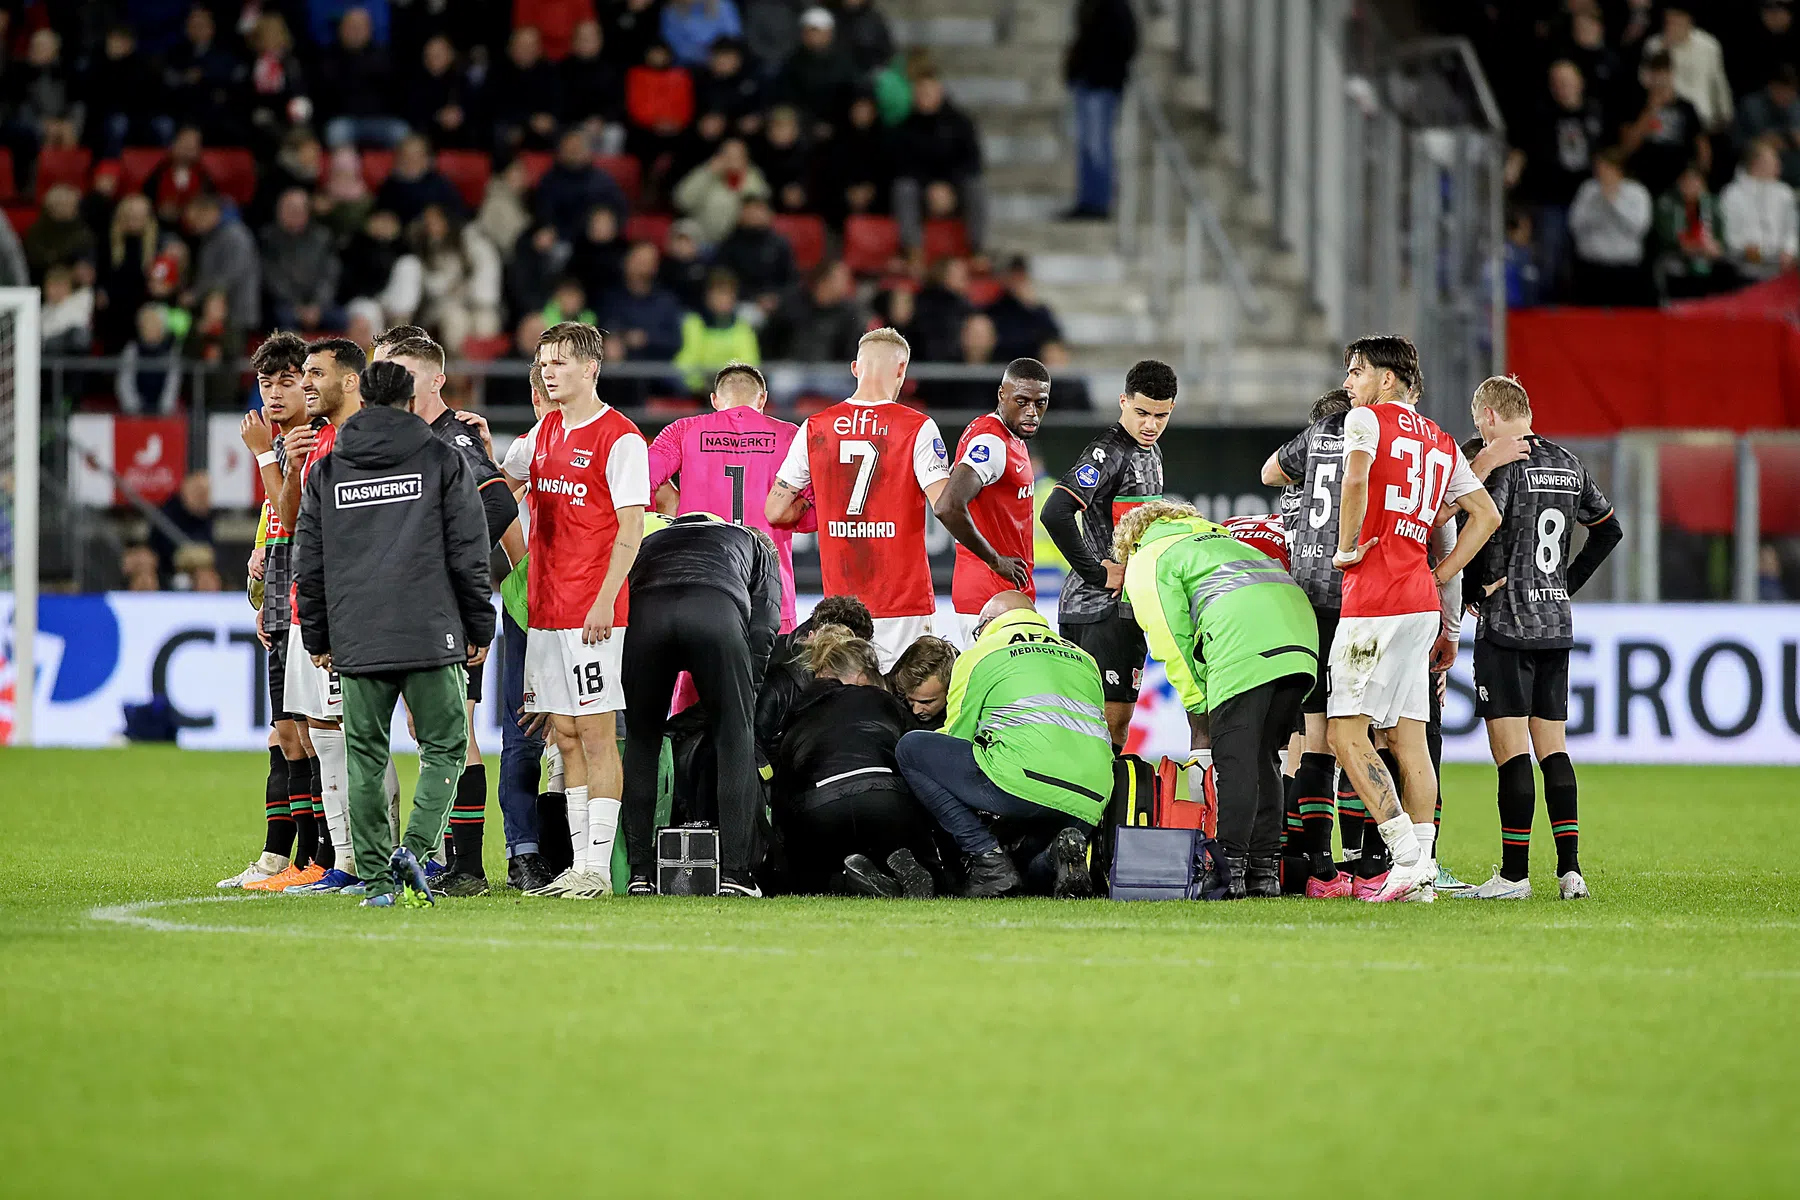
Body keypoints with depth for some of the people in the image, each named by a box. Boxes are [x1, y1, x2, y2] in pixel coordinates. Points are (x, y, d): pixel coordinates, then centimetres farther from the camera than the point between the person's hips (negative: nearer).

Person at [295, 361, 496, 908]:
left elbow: (309, 564, 12)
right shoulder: (441, 460, 3)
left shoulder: (326, 470, 10)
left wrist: (318, 638, 20)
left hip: (357, 642, 2)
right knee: (444, 748, 6)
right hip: (431, 637, -2)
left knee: (366, 758, 7)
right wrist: (478, 630, 8)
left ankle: (375, 877, 3)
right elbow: (469, 554, 1)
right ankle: (415, 847, -14)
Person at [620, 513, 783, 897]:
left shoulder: (651, 540, 44)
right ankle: (735, 872, 5)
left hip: (644, 611, 2)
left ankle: (639, 872, 13)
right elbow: (763, 630, 20)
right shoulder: (757, 547, 37)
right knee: (735, 739, 11)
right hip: (717, 613, -2)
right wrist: (741, 692, 25)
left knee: (641, 740, 18)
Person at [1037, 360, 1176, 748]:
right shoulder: (1108, 453, -15)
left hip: (1127, 608, 9)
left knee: (1119, 717, 10)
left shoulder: (1150, 454, 16)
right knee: (1107, 716, -13)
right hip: (1098, 606, -9)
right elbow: (1054, 514, -26)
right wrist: (1097, 573, -19)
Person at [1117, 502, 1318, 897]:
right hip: (1299, 625, 7)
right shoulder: (1217, 537, 41)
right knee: (1262, 757, 13)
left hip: (1243, 644, -7)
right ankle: (1265, 869, 11)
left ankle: (1232, 866, -9)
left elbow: (1172, 639, 4)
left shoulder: (1147, 561, 17)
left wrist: (1198, 704, 9)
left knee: (1234, 757, -4)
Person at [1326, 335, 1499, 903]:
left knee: (1346, 733, -6)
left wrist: (1347, 549, -9)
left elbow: (1355, 482, -21)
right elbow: (1486, 514, 20)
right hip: (1421, 601, 8)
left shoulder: (1367, 418, -2)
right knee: (1408, 737, 8)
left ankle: (1407, 855, -16)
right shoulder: (1441, 442, 19)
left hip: (1374, 599, -8)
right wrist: (1440, 576, 17)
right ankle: (1420, 872, 4)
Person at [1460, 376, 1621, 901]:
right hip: (1557, 622, 7)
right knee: (1552, 746, 11)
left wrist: (1481, 588, -8)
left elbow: (1482, 528, -23)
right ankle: (1570, 869, 6)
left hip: (1508, 623, -7)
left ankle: (1514, 873, -7)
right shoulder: (1569, 465, 12)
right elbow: (1609, 529, 21)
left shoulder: (1503, 463, -10)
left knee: (1511, 749, -6)